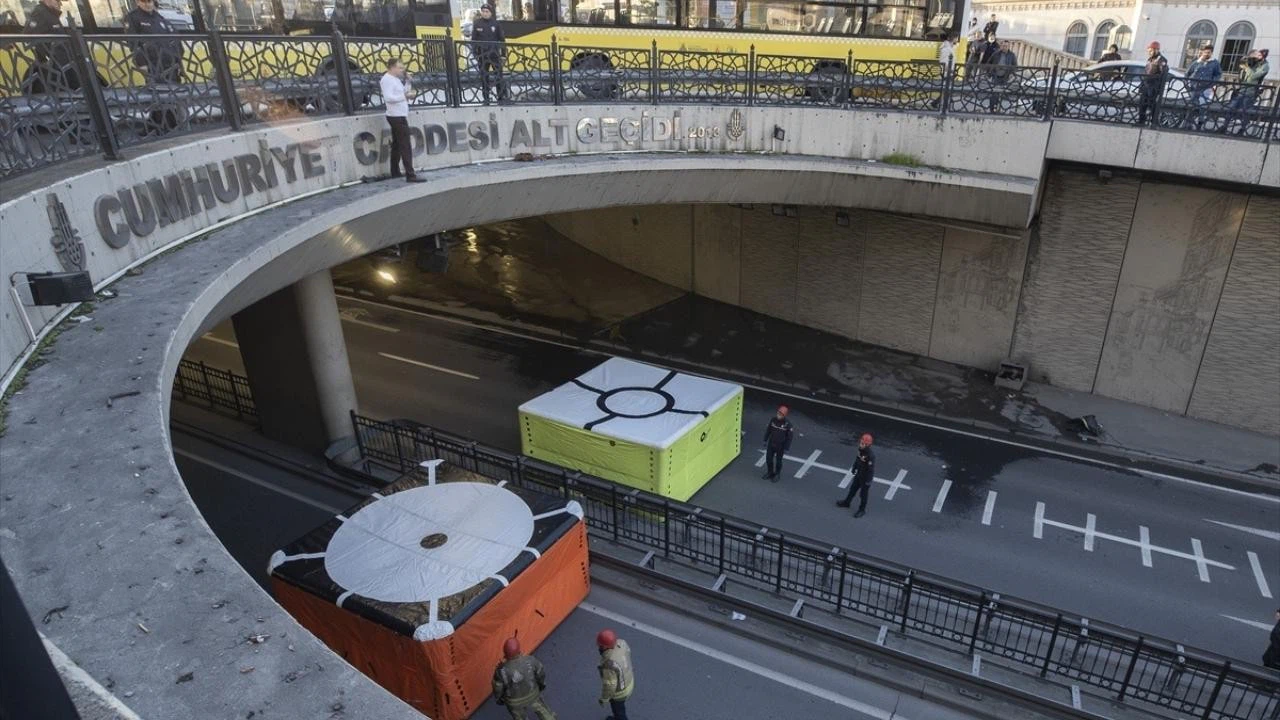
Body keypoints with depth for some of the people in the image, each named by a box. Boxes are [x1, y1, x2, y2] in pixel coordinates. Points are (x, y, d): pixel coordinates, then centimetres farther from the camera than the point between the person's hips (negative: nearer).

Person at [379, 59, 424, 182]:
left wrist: (407, 91, 3)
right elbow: (388, 97, -23)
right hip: (397, 116, -10)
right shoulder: (387, 79, -13)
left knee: (397, 144, 15)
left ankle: (395, 172, 23)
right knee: (406, 146, -13)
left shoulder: (395, 79, 16)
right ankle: (410, 175, -16)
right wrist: (405, 96, -21)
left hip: (399, 116, 10)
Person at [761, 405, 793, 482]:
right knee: (768, 459, 17)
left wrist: (786, 449, -12)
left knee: (778, 461, 14)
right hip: (771, 444, 4)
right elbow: (768, 430, 3)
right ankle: (770, 473, 41)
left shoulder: (788, 424, -23)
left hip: (780, 447, -4)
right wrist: (765, 441, 8)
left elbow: (789, 437, -15)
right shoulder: (773, 420, -11)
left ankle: (776, 475, 37)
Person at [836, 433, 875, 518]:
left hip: (865, 477, -8)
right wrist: (854, 469, 19)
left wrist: (868, 481, -20)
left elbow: (871, 469, -27)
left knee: (863, 494, 12)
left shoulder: (871, 455, -35)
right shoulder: (861, 450, -11)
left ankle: (862, 510, 33)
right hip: (859, 474, 8)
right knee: (853, 488, 26)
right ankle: (847, 502, 47)